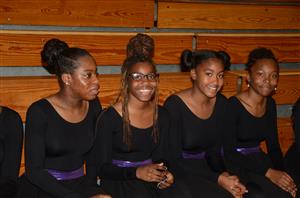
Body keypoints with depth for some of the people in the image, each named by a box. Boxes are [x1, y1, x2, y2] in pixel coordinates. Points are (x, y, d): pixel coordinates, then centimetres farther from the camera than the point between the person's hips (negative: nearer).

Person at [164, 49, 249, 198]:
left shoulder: (221, 103, 2)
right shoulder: (174, 105, -15)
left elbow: (214, 152, 9)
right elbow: (174, 160, -15)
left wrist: (224, 174, -11)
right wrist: (218, 179, -19)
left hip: (205, 168, 5)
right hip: (180, 173, -5)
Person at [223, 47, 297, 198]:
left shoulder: (270, 104, 5)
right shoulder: (233, 105, -15)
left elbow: (273, 146, 9)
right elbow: (229, 152, -17)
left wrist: (281, 171, -10)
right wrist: (268, 172, -24)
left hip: (258, 160, 6)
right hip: (235, 162, -6)